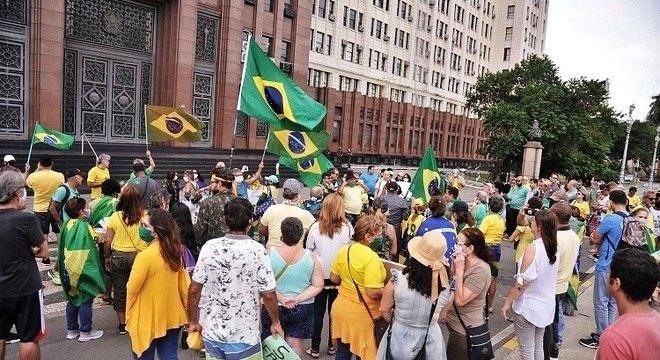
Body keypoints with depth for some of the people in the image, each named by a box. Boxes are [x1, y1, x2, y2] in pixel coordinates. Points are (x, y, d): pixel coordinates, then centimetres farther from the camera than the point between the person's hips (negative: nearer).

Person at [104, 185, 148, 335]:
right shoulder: (144, 216, -13)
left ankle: (122, 324, 25)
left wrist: (107, 257, 12)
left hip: (118, 256, 1)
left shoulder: (115, 217, -8)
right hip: (139, 256, -1)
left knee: (120, 290, 15)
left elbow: (107, 241, -3)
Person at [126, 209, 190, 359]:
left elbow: (132, 289, -14)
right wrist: (186, 308, 16)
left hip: (148, 319, -5)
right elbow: (184, 284, 5)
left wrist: (129, 316, 1)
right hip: (172, 317, 6)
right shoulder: (175, 252, -1)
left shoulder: (145, 255, -22)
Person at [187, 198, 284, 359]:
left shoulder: (209, 247, -10)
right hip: (244, 336, -3)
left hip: (212, 332, 3)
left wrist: (193, 321, 10)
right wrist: (276, 323, 3)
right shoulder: (257, 251, -17)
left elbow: (194, 290, -4)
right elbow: (269, 295, -13)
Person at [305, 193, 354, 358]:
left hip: (319, 276, 0)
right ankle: (332, 346, 31)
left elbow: (308, 250, -3)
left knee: (318, 313, 14)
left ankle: (315, 349, 22)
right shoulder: (347, 227, -16)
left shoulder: (315, 227, -15)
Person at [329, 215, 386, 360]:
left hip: (341, 309, 6)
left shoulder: (344, 250, -2)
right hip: (362, 314, -6)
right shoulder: (371, 257, -23)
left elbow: (334, 278, 8)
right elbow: (373, 292, -25)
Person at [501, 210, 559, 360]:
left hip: (528, 306, -7)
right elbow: (545, 277, 7)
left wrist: (507, 302, -12)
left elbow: (522, 282, -22)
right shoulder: (553, 248, -2)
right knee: (538, 345, 22)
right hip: (545, 305, 7)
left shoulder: (533, 249, -24)